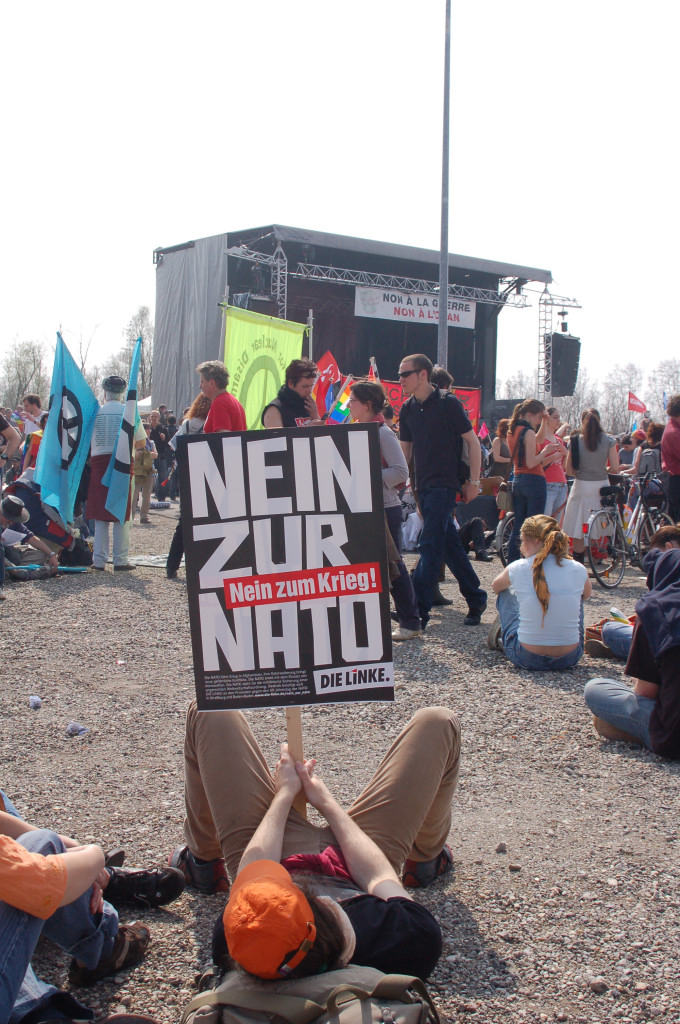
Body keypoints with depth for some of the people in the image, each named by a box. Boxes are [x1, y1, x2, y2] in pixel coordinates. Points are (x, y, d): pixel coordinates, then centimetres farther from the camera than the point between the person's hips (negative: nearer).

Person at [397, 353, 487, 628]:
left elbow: (472, 441, -5)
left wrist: (474, 481, -9)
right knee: (450, 545, 12)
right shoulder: (408, 409, 10)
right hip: (423, 485, 7)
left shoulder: (448, 403, -8)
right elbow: (406, 451, 16)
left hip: (445, 484, -7)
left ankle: (418, 612, -13)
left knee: (430, 546, -12)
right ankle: (475, 599, 24)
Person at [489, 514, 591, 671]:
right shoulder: (578, 570, -5)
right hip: (570, 658, 1)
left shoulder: (517, 568, -9)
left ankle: (501, 629, 44)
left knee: (505, 593, 22)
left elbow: (495, 587, 17)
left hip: (527, 659, -1)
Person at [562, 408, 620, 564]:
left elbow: (569, 471, -1)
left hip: (581, 487, -1)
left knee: (579, 535, 6)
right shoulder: (609, 440, -1)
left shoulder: (576, 440, -1)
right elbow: (615, 468, -4)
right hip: (601, 486, 1)